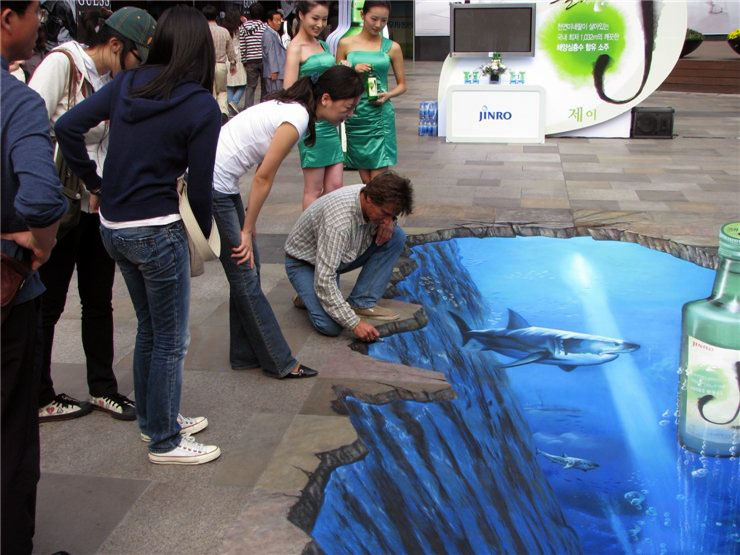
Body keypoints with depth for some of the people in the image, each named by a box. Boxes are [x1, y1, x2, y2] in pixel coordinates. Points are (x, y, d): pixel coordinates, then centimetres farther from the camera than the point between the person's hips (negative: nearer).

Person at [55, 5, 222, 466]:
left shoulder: (127, 84, 3)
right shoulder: (201, 107, -12)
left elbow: (68, 126, -1)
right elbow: (198, 186, -11)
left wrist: (94, 181, 8)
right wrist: (206, 234, 5)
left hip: (113, 227, 7)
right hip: (158, 232, -7)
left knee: (149, 329, 23)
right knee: (171, 340, 8)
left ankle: (155, 418, 38)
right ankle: (165, 442, 21)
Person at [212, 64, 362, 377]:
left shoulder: (293, 108, 10)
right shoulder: (297, 119, -19)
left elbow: (262, 174, 11)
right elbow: (264, 179, -16)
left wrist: (249, 224, 10)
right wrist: (247, 230, -7)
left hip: (222, 184, 9)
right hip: (213, 185, -9)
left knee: (247, 268, 13)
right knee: (245, 275, -2)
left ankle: (246, 356, 22)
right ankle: (279, 362, 8)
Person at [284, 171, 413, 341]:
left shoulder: (378, 204, -17)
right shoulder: (339, 220, -39)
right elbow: (324, 281, -37)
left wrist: (388, 225, -17)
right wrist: (354, 323, -36)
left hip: (342, 255, 7)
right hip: (305, 262, -7)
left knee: (397, 237, -11)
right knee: (330, 326, -29)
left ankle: (361, 303, -7)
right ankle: (310, 296, 5)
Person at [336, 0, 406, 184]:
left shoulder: (392, 47, 5)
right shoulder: (345, 44, 6)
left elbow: (402, 84, 10)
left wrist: (388, 95, -10)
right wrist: (353, 72, -9)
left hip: (380, 116, -1)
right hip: (354, 115, 1)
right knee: (365, 179, 6)